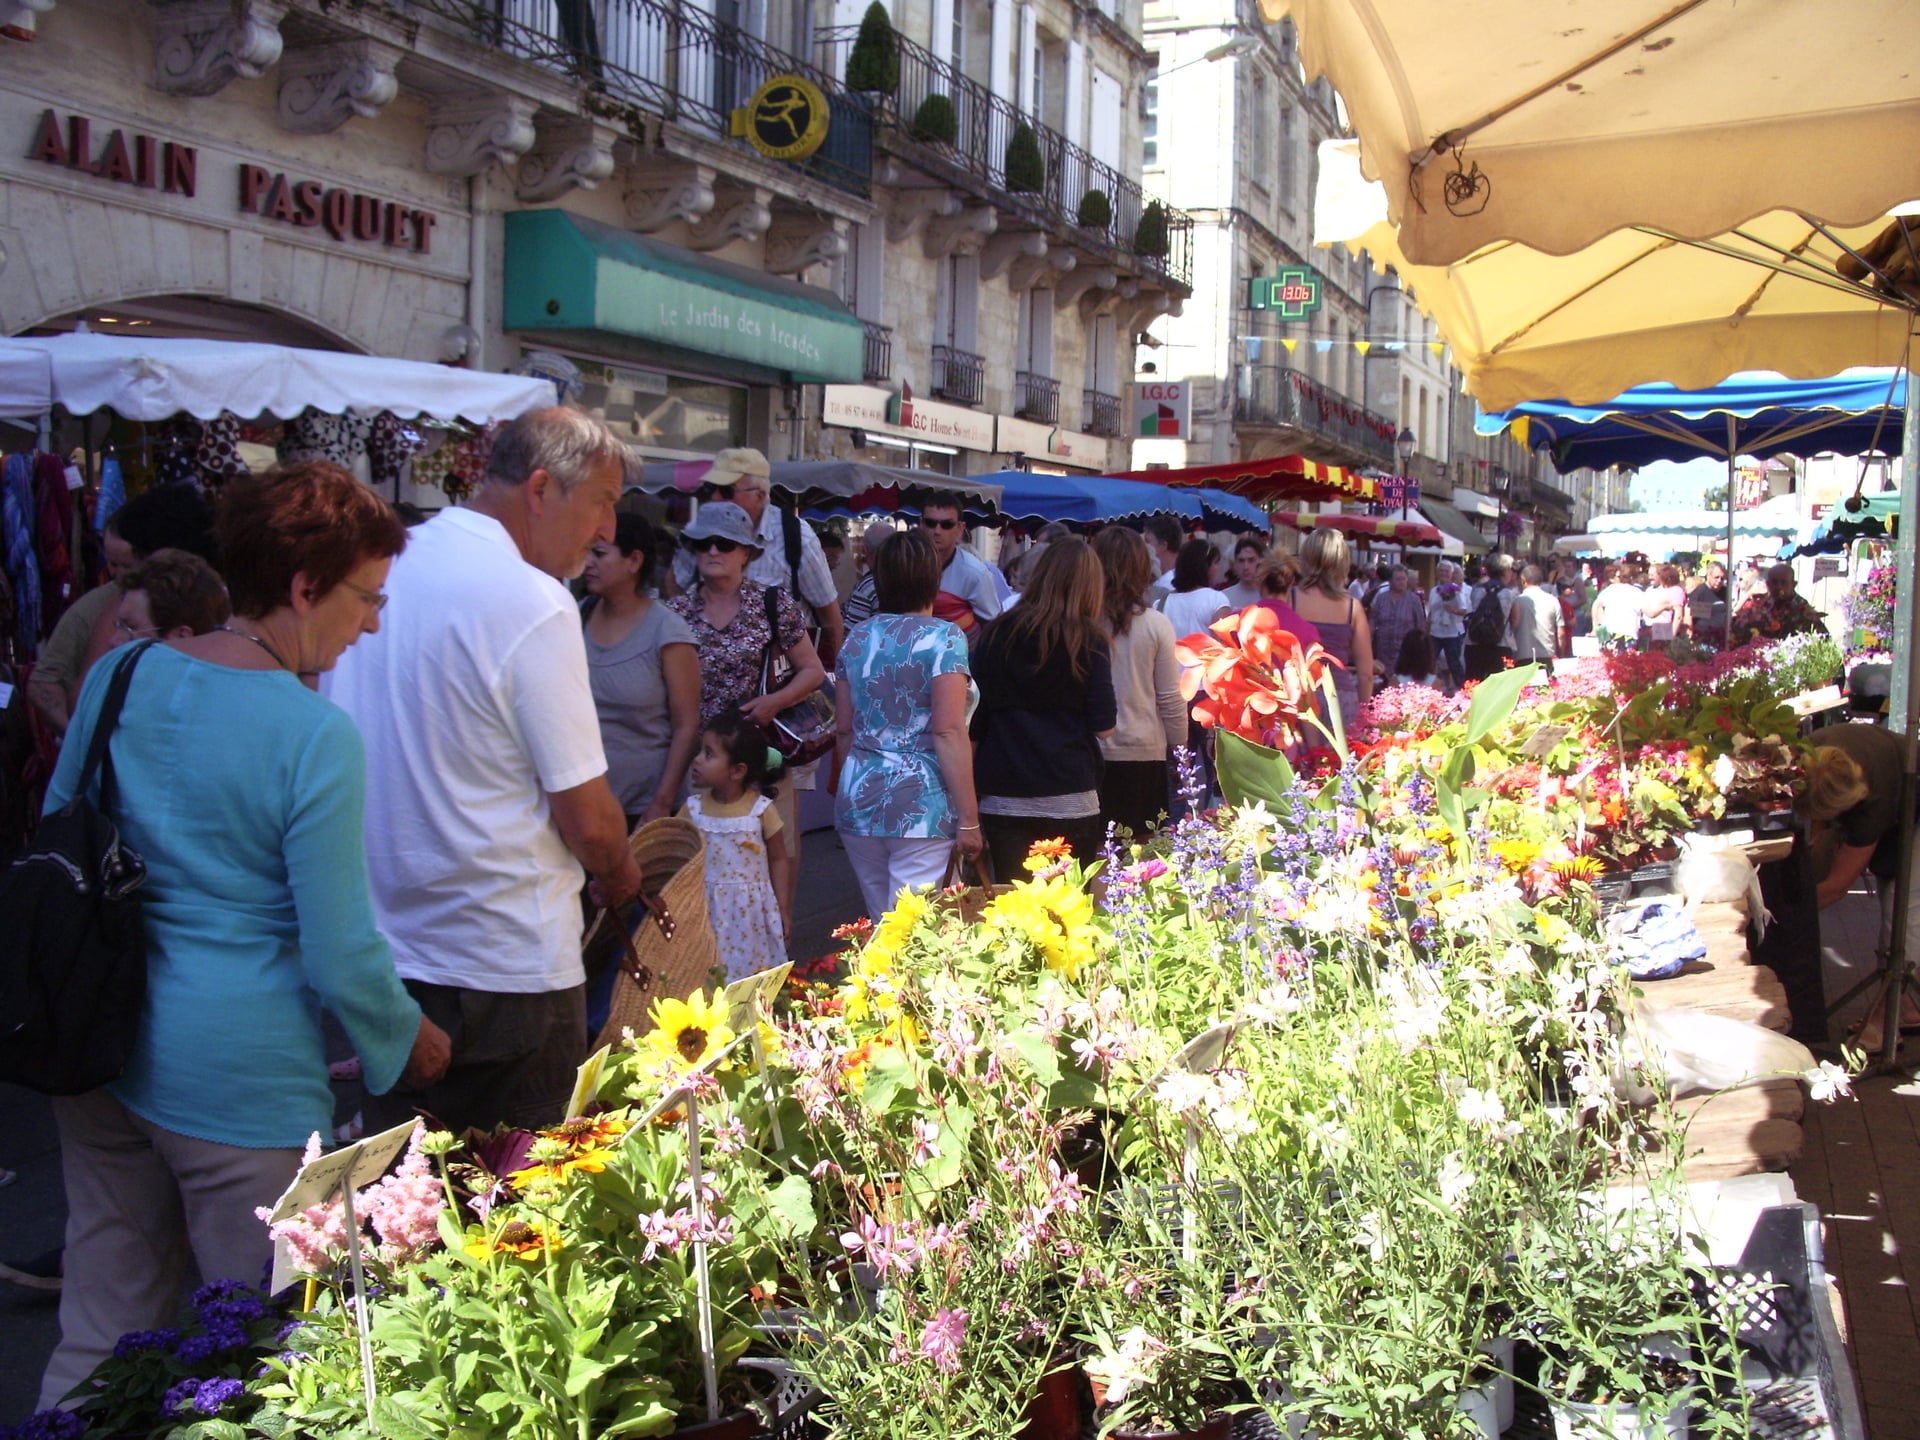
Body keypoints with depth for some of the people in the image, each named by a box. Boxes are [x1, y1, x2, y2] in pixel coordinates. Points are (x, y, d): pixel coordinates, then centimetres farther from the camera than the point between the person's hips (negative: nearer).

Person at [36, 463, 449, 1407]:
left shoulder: (117, 676, 1)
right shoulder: (316, 738, -19)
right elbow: (341, 960, -15)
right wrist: (411, 1042, 3)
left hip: (101, 1047, 7)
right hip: (239, 1077, -7)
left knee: (99, 1336, 20)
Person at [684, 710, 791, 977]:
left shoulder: (761, 810, -9)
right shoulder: (694, 808, -3)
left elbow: (778, 860, 0)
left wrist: (782, 909, 2)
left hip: (752, 911, -2)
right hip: (709, 910, 2)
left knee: (754, 971, 4)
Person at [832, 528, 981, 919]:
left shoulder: (857, 638, 9)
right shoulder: (942, 637, -7)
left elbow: (844, 730, 13)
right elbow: (949, 733, -14)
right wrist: (968, 819, -11)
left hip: (858, 799, 6)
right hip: (921, 805, -5)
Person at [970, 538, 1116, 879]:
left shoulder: (996, 634, 4)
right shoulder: (1088, 640, -3)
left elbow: (973, 722, 7)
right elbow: (1104, 727, -4)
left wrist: (971, 787, 15)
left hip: (1002, 797, 2)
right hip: (1068, 797, -2)